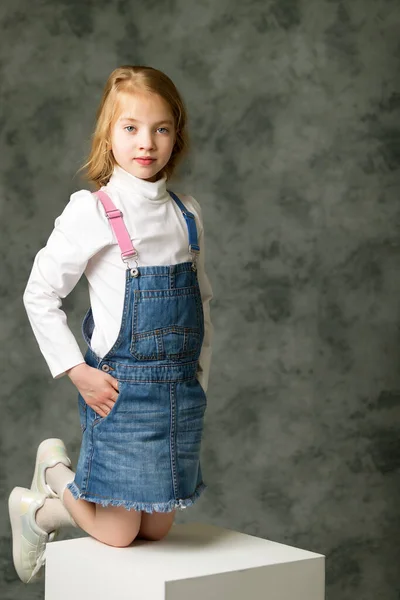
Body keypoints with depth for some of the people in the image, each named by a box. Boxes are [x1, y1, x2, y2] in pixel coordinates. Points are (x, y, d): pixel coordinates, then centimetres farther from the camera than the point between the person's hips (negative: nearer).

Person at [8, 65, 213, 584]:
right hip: (121, 388, -5)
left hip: (182, 389, 6)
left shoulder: (187, 213, 6)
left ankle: (57, 486, 35)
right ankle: (39, 506, 29)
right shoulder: (92, 211, -11)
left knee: (157, 529, 13)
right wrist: (78, 373, -11)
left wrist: (201, 372, 9)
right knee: (118, 533, 0)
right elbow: (39, 296, -8)